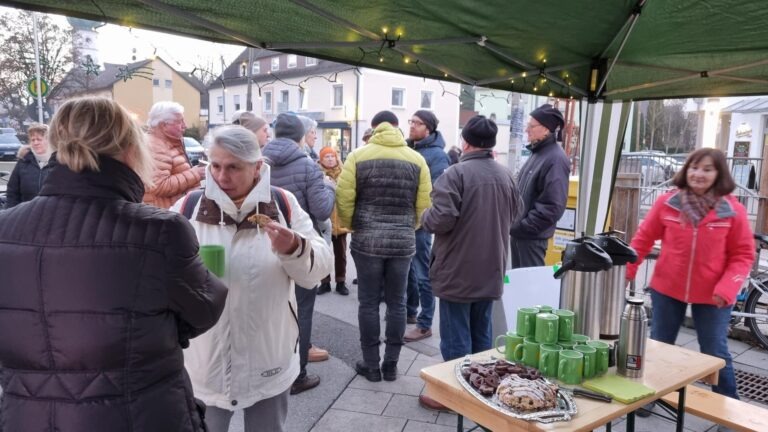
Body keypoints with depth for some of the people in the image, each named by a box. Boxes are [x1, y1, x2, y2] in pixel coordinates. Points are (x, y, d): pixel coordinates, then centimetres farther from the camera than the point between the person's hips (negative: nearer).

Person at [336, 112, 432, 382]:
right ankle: (391, 365, 19)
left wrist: (351, 226, 11)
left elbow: (344, 198, -5)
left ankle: (371, 365, 16)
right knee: (396, 303, 11)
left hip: (367, 240, -1)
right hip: (403, 241, 2)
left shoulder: (358, 156, -1)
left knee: (369, 303, 7)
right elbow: (424, 204, 2)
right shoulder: (416, 159, 4)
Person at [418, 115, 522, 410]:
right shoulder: (506, 175, 4)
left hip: (458, 271, -6)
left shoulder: (456, 173, -18)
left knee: (456, 336, 4)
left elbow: (441, 219, -24)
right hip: (491, 270, 7)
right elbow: (516, 215, 16)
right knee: (482, 333, 18)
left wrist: (425, 218, -4)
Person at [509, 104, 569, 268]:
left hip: (532, 236, -9)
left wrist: (520, 227, -18)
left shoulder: (555, 159, -18)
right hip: (519, 231, 9)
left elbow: (552, 208, -23)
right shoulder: (537, 153, 10)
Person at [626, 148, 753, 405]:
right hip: (666, 289, 2)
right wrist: (625, 270, -6)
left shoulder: (733, 210, -8)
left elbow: (743, 255, -4)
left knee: (716, 354, 10)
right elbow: (643, 238, 1)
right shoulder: (667, 203, -6)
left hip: (711, 296, -1)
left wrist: (726, 288, -16)